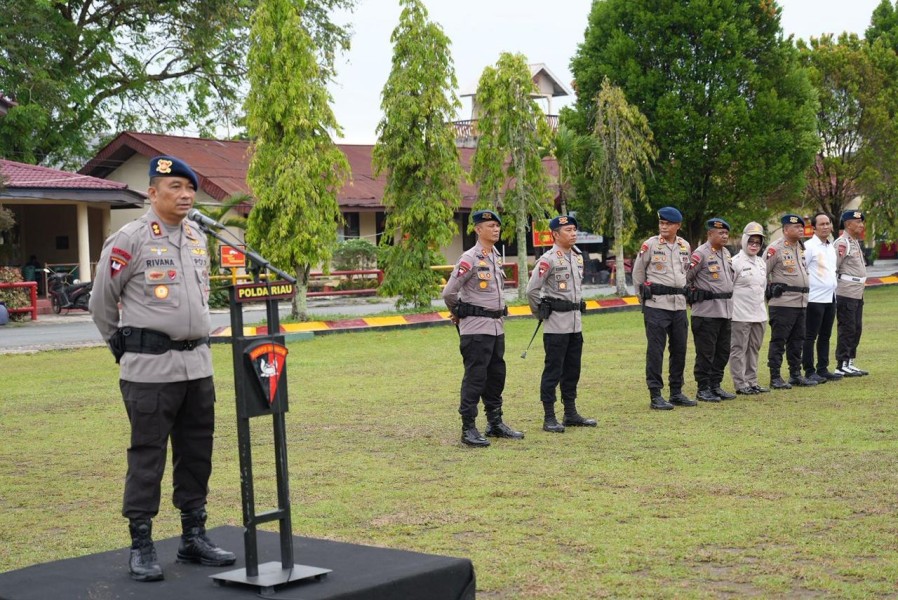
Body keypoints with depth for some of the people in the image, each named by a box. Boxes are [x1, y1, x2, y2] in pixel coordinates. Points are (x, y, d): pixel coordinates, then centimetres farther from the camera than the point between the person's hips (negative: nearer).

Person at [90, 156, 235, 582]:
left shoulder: (199, 240, 12)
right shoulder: (129, 241, -9)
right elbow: (101, 302, -1)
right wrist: (123, 346, 7)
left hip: (197, 363, 7)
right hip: (150, 368, -7)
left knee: (196, 453, 12)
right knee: (147, 455, -2)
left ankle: (194, 537, 23)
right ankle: (141, 546, 7)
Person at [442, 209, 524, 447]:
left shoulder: (497, 257, 12)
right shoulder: (470, 259, -13)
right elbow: (449, 292, -14)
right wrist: (458, 314, 2)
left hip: (497, 327, 8)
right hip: (476, 328, -8)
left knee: (496, 376, 14)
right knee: (475, 378, -6)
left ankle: (495, 423, 25)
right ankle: (468, 429, 0)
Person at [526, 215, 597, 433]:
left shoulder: (578, 257, 11)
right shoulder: (548, 259, -13)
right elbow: (532, 290, -13)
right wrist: (541, 313, -2)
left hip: (575, 321, 8)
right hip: (556, 324, -8)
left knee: (572, 370, 13)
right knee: (553, 370, -3)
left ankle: (571, 414, 22)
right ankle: (549, 418, 1)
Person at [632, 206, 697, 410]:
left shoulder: (685, 246, 9)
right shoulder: (650, 245, -5)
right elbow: (637, 272, 3)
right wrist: (644, 297, 5)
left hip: (679, 305, 5)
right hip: (656, 305, -5)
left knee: (679, 349, 10)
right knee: (655, 350, -4)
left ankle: (676, 392, 20)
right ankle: (655, 395, 1)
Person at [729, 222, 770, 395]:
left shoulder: (762, 263, 14)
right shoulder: (735, 262, -9)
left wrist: (760, 302, 18)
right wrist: (731, 308, -9)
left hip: (759, 314, 7)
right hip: (741, 315, -7)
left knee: (754, 348, 12)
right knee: (739, 348, -2)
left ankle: (752, 381, 19)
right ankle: (740, 384, 3)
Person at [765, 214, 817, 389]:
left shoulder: (801, 247, 15)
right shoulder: (775, 249, -11)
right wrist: (770, 291, -9)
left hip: (801, 302, 8)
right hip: (783, 303, -8)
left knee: (797, 340, 13)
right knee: (778, 340, -4)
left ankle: (796, 374, 22)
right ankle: (775, 378, 0)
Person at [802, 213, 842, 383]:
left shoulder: (831, 247, 15)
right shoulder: (809, 246, -10)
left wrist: (834, 291, 18)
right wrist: (806, 291, -14)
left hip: (830, 297, 8)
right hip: (815, 298, -8)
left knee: (825, 336, 11)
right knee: (810, 336, -3)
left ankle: (823, 369, 18)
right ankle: (809, 371, 1)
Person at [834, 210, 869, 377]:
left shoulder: (855, 242, 17)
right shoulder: (842, 243, -14)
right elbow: (832, 267, -17)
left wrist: (860, 291, 20)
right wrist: (834, 291, -15)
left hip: (858, 293, 10)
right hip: (846, 293, -10)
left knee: (856, 328, 12)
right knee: (847, 329, -6)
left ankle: (850, 363, 19)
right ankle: (842, 365, -1)